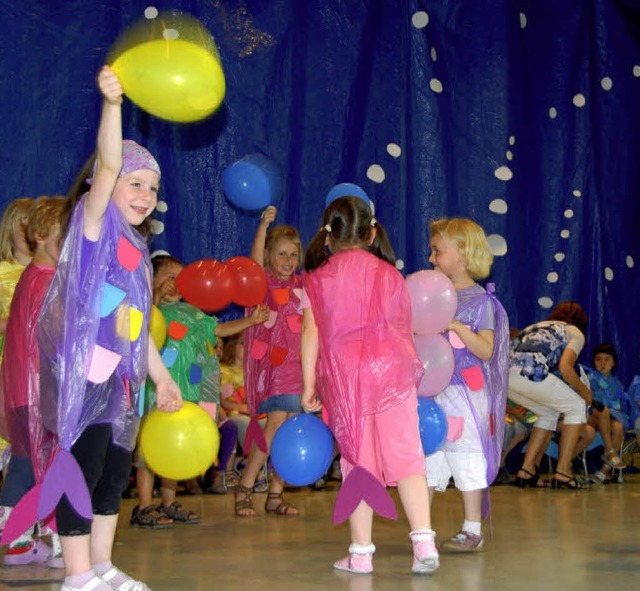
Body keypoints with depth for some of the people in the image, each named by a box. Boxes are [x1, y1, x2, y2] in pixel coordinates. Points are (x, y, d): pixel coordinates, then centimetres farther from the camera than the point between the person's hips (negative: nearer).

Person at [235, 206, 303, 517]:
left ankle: (275, 495, 11)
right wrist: (264, 226, -33)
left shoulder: (301, 286, 14)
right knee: (277, 421, -18)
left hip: (295, 365, 6)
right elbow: (255, 261, -19)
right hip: (269, 363, -5)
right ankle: (244, 488, -6)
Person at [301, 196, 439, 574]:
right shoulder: (389, 274, 9)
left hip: (342, 377, 0)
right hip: (391, 372, 0)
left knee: (357, 461, 6)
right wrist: (410, 371, 21)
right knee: (405, 457, -1)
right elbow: (405, 329, 10)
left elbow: (311, 334, 1)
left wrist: (309, 386, 5)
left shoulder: (317, 279, 6)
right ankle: (424, 541, -13)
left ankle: (361, 552, 9)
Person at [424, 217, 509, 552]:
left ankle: (472, 531, 11)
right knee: (426, 459, 7)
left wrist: (456, 327, -24)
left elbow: (486, 350, -14)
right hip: (431, 389, 6)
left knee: (467, 459, 0)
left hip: (465, 392, -6)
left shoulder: (480, 299, -7)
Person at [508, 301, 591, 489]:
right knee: (577, 407, 15)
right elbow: (565, 367, 1)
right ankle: (563, 471, 8)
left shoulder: (538, 326, 38)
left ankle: (527, 469, 20)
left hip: (503, 371, 7)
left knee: (549, 413, 28)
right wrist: (584, 391, 18)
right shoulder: (575, 332, 19)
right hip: (528, 371, -7)